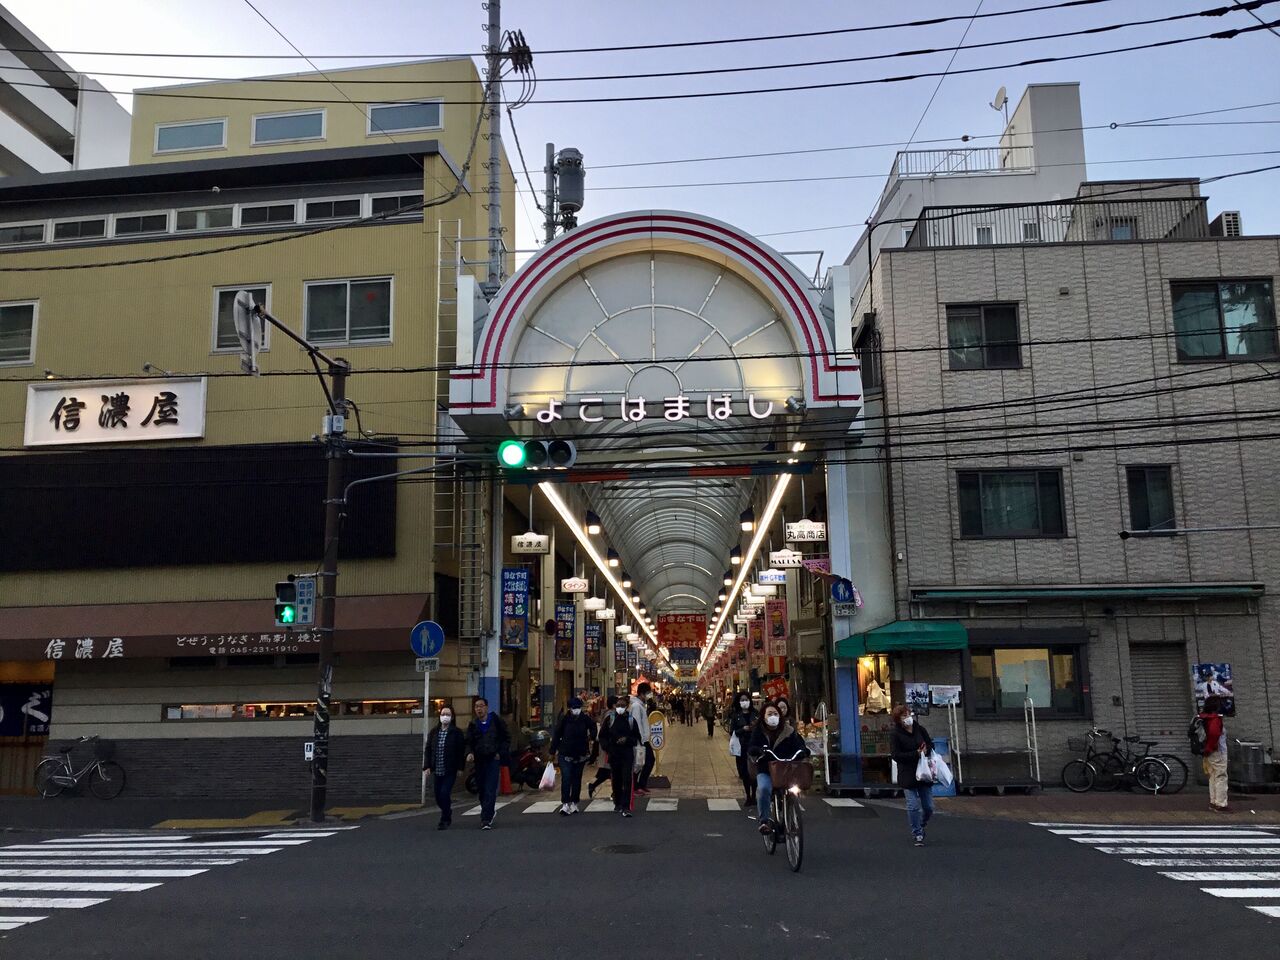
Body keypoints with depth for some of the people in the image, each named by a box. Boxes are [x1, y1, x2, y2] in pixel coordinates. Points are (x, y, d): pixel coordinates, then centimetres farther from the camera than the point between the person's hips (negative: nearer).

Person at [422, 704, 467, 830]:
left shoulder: (457, 733, -3)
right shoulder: (433, 733, 8)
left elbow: (461, 751, -4)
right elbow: (427, 750, 9)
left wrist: (460, 767, -9)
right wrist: (426, 766, 0)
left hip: (450, 771, -4)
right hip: (436, 770, 4)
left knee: (444, 793, -12)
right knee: (438, 795, 8)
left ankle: (444, 820, 2)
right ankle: (447, 813, 34)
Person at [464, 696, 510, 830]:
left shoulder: (496, 721, 0)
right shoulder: (473, 725, 9)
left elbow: (507, 738, 6)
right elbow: (469, 742, 6)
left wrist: (501, 753, -4)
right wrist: (470, 753, -14)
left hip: (493, 760, -4)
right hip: (479, 761, 4)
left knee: (490, 790, -12)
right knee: (482, 790, 10)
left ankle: (486, 819, -14)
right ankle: (489, 814, 30)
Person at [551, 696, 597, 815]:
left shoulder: (585, 719, -3)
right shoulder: (564, 719, -9)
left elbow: (593, 727, 18)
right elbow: (557, 734, -7)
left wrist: (592, 739, 7)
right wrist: (553, 751, -8)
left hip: (581, 754, 3)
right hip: (565, 754, -3)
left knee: (577, 779, 10)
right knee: (566, 778, -12)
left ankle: (574, 803, 20)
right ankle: (565, 804, -12)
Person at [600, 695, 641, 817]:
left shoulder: (631, 719, 5)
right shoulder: (609, 719, 4)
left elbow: (637, 737, 10)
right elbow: (602, 736, 10)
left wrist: (627, 739, -9)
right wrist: (606, 747, -3)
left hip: (627, 753, -1)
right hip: (613, 754, 1)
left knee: (627, 780, -10)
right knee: (616, 780, 10)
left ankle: (625, 807, -11)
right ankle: (617, 804, 25)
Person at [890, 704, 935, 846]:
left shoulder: (919, 728, 1)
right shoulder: (895, 733, -10)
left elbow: (930, 744, 13)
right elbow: (896, 755, -14)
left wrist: (926, 751, -11)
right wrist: (916, 754, -19)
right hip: (907, 775, -4)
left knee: (928, 807, 8)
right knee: (913, 806, -4)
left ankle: (921, 827, 35)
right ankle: (917, 834, 11)